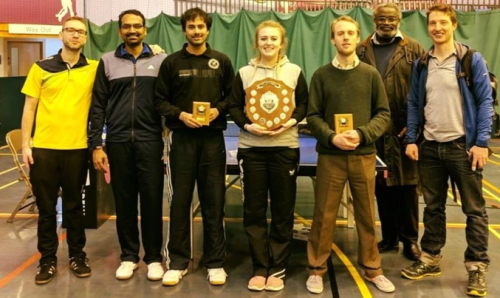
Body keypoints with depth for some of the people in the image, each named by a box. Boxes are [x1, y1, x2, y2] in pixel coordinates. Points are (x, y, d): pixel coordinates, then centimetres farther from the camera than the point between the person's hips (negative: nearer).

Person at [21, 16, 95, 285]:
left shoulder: (94, 69, 3)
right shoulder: (41, 68, 3)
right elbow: (29, 108, 3)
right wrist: (26, 144, -2)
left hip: (76, 148, 0)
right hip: (43, 147, 0)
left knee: (74, 205, 11)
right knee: (46, 207, 8)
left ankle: (77, 255, 25)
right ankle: (48, 259, 21)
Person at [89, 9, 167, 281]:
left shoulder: (160, 60, 5)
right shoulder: (107, 62, 7)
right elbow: (98, 106, 5)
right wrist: (96, 145, 0)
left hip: (150, 141, -1)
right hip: (118, 141, 1)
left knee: (152, 199, 2)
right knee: (124, 201, 7)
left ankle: (153, 257, 15)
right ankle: (129, 256, 21)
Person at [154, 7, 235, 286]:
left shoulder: (222, 61, 8)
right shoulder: (172, 62, 6)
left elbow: (233, 96, 9)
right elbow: (160, 100, 5)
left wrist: (219, 110, -10)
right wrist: (180, 114, -12)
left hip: (213, 138, 0)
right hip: (182, 137, 0)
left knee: (214, 201, 4)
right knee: (180, 200, 4)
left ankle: (216, 262, 15)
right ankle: (178, 261, 15)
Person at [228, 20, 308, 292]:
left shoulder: (294, 72, 6)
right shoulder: (244, 73, 7)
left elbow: (304, 104, 7)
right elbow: (233, 106, 6)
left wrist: (291, 122, -12)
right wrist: (247, 125, -12)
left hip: (285, 147, 0)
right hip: (251, 148, 1)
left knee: (283, 211, 4)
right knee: (253, 211, 4)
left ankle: (278, 268, 17)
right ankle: (260, 267, 18)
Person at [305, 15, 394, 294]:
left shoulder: (371, 74, 4)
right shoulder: (321, 75, 2)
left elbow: (384, 114, 3)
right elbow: (313, 116, 0)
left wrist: (362, 134, -13)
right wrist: (332, 137, -16)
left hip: (364, 155, 1)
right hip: (330, 156, -1)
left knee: (367, 215, 11)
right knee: (324, 216, 5)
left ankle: (373, 269, 26)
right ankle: (317, 269, 19)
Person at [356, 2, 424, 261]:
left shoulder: (414, 49, 4)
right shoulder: (361, 51, 8)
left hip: (404, 130, -2)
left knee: (407, 186, 5)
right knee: (382, 187, 10)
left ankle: (410, 240, 18)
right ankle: (389, 237, 24)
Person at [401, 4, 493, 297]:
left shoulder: (472, 59, -4)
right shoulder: (421, 64, 8)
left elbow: (485, 101, -7)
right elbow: (414, 104, 10)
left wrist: (482, 142, -13)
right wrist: (412, 139, 1)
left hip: (463, 145, -4)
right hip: (429, 146, 4)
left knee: (474, 209, 3)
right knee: (433, 207, 13)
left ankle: (477, 267, 14)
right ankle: (430, 259, 25)